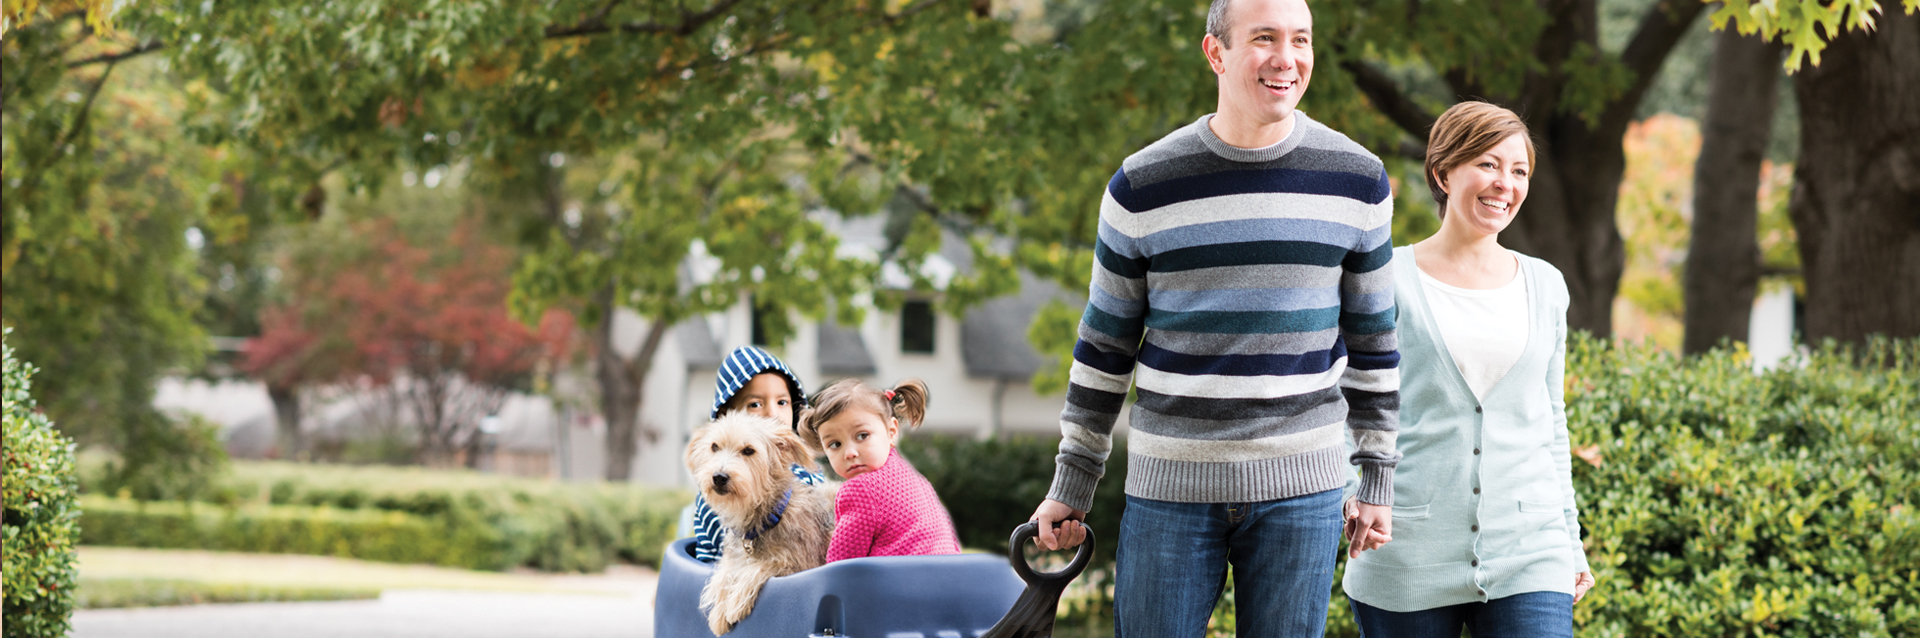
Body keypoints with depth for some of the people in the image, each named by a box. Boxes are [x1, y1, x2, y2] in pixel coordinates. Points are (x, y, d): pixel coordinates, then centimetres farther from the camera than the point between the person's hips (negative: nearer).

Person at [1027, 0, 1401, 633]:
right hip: (1170, 484, -1)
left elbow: (1371, 340, 11)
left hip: (1301, 489, 1)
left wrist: (1379, 478, 9)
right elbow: (1105, 343, 7)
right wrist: (1071, 484, 7)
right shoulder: (1142, 186, -1)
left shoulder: (1357, 181, 3)